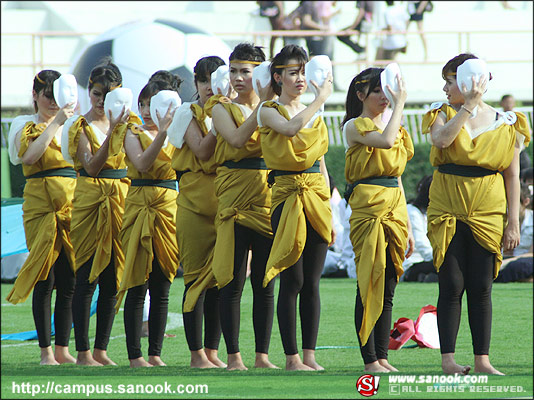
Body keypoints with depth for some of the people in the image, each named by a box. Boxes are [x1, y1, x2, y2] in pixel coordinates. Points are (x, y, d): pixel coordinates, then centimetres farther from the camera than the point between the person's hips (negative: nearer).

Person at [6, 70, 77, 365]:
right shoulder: (26, 126, 5)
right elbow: (29, 155, -16)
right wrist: (55, 123, -16)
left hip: (72, 202, 4)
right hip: (40, 204, -4)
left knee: (70, 280, 0)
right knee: (45, 279, -6)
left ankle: (62, 349, 6)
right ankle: (46, 352, 0)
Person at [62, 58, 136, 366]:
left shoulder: (128, 121, 12)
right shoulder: (81, 126, -1)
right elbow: (91, 166, -15)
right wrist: (112, 132, -21)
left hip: (122, 198, 4)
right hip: (90, 199, -4)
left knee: (113, 277, 4)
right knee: (87, 275, -5)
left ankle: (101, 350, 11)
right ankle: (83, 352, -2)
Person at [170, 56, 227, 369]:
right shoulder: (189, 114, 3)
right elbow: (202, 151, -12)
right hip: (196, 200, -4)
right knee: (197, 278, -5)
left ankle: (212, 351, 10)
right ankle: (197, 354, -1)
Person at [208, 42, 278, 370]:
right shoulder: (222, 108, 6)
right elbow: (236, 139, -14)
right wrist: (263, 104, -14)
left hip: (269, 195, 3)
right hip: (235, 193, -2)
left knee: (265, 281, 4)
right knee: (233, 281, -4)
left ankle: (262, 355, 8)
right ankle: (234, 355, 1)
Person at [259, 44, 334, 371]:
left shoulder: (316, 115, 16)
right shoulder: (269, 111, -1)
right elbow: (292, 128, -24)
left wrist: (329, 213, 15)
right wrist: (321, 98, -16)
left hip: (317, 196, 5)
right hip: (287, 194, -5)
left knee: (312, 283, 4)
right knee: (293, 281, -5)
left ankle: (309, 355, 7)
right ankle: (292, 357, -1)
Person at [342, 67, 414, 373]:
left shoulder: (397, 128, 18)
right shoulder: (354, 126, -3)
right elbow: (385, 141, -24)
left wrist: (407, 226, 18)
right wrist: (400, 102, -15)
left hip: (395, 206, 7)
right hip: (368, 206, -7)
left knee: (388, 289, 6)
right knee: (370, 284, -7)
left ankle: (382, 357, 10)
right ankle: (370, 360, -5)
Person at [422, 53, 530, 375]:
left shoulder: (505, 124, 4)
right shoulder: (444, 114, 6)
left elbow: (512, 176, 4)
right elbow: (442, 139, -19)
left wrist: (513, 222, -1)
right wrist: (470, 105, -20)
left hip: (488, 211, 0)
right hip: (448, 210, 0)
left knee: (481, 288, 0)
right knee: (452, 286, -4)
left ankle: (482, 360, 6)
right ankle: (448, 359, 0)